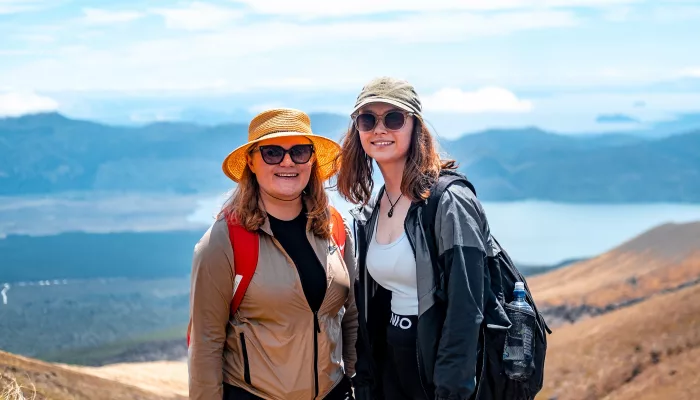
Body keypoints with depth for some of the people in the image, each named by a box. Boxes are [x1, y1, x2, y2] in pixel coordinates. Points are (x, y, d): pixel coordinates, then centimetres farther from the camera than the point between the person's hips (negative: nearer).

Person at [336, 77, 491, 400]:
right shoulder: (368, 213, 6)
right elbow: (365, 306, 11)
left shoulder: (449, 203, -15)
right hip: (389, 369, 7)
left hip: (438, 370, -6)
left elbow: (465, 311, -20)